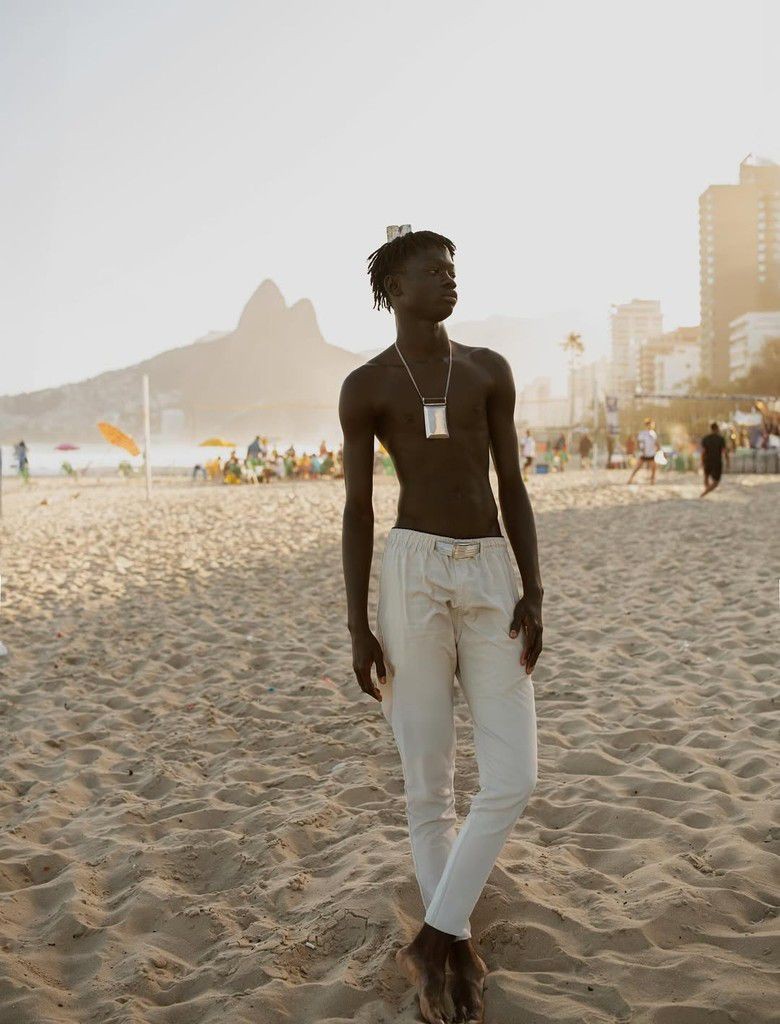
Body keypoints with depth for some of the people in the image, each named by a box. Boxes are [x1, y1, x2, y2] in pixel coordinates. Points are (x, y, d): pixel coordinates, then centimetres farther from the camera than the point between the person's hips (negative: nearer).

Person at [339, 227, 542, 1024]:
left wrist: (535, 593, -1)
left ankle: (431, 940, 13)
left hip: (491, 578, 3)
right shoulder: (363, 386, 2)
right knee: (428, 784, 3)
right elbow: (356, 510, 1)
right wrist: (357, 628, -3)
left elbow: (513, 485, 8)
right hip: (412, 575, -3)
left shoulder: (490, 370, 10)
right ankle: (459, 947, 23)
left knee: (513, 778, -4)